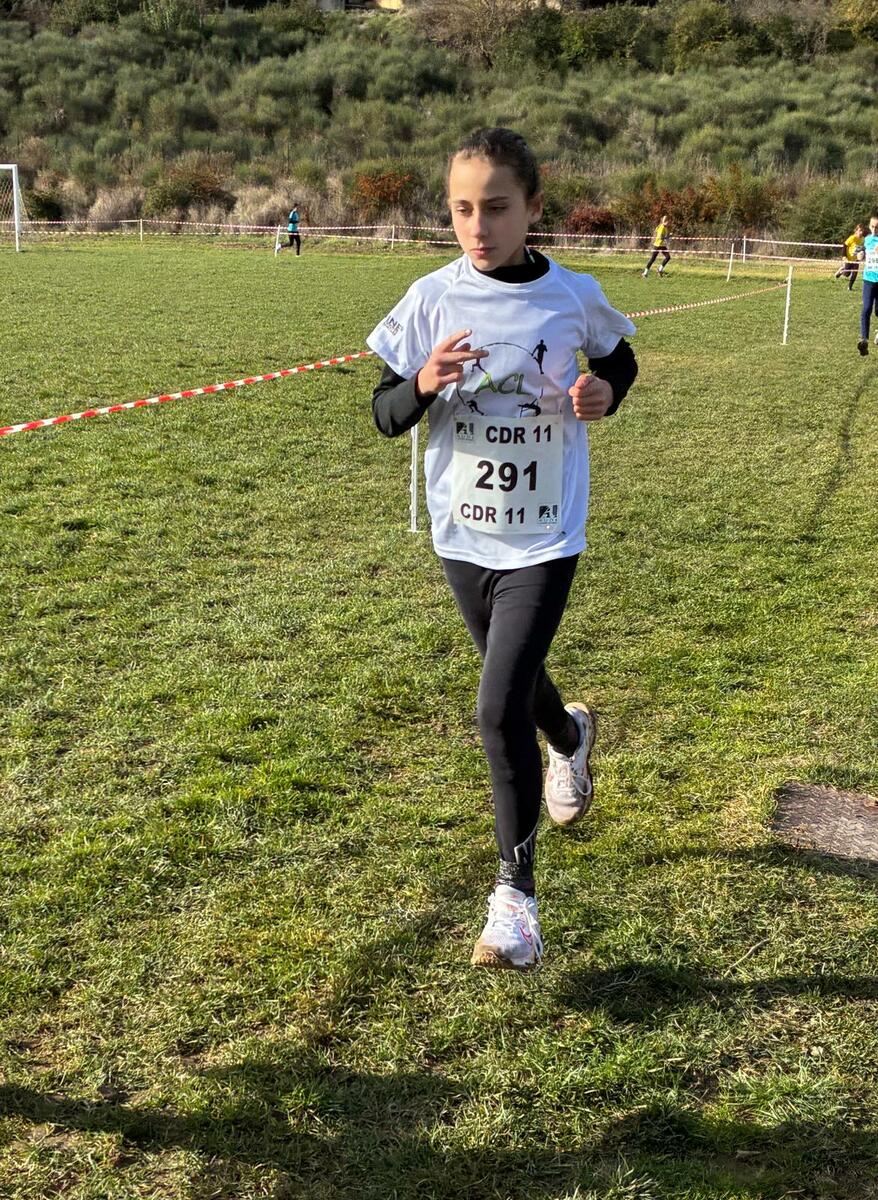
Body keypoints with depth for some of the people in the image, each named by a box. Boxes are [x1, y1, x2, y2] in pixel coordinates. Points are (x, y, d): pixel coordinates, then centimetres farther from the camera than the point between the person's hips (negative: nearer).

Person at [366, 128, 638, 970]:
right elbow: (385, 416, -4)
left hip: (545, 536, -3)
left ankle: (515, 891, 5)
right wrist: (423, 385, -25)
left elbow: (619, 361, 12)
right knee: (513, 685, 22)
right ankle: (569, 736, 59)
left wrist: (605, 392, -10)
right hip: (463, 534, 3)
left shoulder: (573, 297, -8)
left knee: (500, 709, -12)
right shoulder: (432, 299, -7)